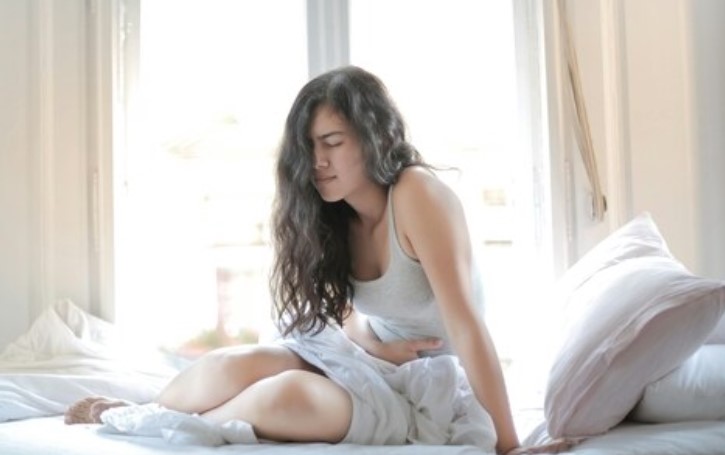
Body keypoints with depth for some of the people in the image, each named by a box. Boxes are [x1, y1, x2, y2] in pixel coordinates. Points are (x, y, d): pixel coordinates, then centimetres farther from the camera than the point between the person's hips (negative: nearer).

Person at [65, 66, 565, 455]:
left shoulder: (418, 193, -22)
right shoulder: (336, 216, 2)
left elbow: (465, 322, -27)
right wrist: (373, 345, -14)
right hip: (369, 361, 6)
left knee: (289, 395, -32)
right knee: (233, 366, -21)